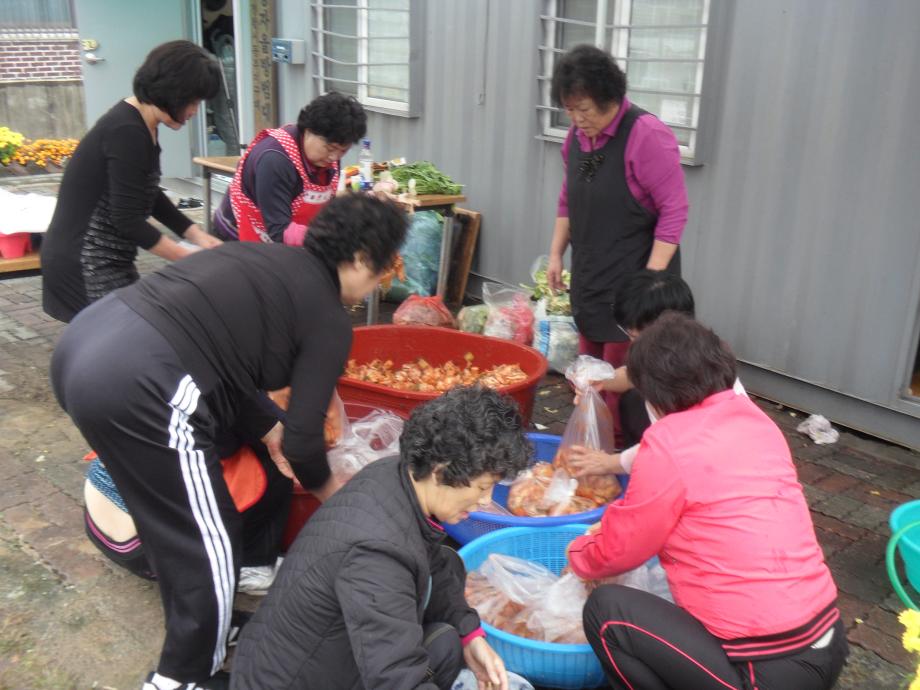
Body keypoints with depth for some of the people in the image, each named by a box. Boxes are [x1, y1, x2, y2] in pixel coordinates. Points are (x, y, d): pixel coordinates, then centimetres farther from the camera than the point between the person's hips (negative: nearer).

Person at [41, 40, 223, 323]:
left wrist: (197, 234, 7)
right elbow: (127, 220, -21)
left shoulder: (140, 125, 9)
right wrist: (189, 258, -13)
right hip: (84, 264, -10)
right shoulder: (128, 132, -21)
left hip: (101, 259, 10)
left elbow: (149, 196, 17)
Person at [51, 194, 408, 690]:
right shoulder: (328, 320, -1)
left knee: (170, 524, 26)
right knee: (209, 546, 8)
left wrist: (269, 430, 28)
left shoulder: (265, 258, 21)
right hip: (137, 387, -10)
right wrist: (327, 487, 22)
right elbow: (303, 439, 1)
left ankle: (199, 631, 44)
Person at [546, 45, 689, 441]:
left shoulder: (646, 134, -16)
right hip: (590, 276, 8)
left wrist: (650, 279, -20)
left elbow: (674, 211, -17)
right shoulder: (578, 135, 7)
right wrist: (556, 254, 15)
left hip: (633, 281, -7)